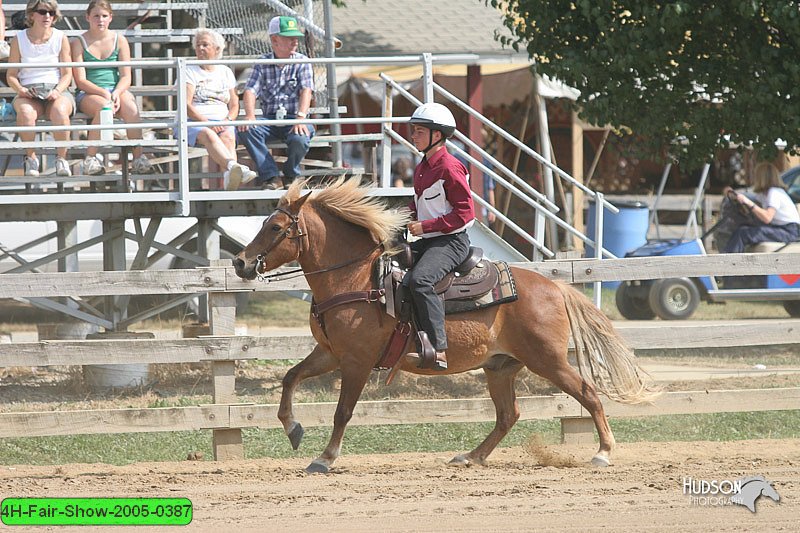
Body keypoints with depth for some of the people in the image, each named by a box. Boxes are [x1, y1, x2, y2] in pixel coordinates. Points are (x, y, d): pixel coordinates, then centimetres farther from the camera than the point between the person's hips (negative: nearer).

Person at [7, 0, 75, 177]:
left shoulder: (60, 38, 9)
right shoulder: (19, 40, 9)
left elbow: (67, 74, 7)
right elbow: (11, 75, 9)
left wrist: (58, 90, -13)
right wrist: (20, 89, -12)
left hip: (56, 91, 0)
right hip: (28, 92, 0)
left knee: (60, 111, -37)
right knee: (26, 113, -37)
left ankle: (61, 159, -20)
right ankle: (30, 159, -19)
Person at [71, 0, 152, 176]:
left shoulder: (119, 41, 10)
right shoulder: (79, 43, 2)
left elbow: (126, 77, 5)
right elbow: (81, 80, -5)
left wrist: (116, 93, -17)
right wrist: (104, 93, -19)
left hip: (116, 90, 2)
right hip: (88, 94, -2)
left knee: (131, 107, -32)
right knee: (103, 107, -37)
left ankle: (139, 158, -29)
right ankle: (90, 158, -30)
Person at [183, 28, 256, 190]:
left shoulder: (226, 72, 22)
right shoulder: (190, 71, 11)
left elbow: (234, 106, 19)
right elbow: (186, 105, -2)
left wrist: (227, 120, -5)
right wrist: (207, 122, -16)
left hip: (222, 121, 3)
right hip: (193, 121, -3)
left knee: (228, 136, -34)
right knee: (208, 135, -38)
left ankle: (230, 177, -61)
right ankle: (233, 165, -66)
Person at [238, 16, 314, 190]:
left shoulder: (301, 62, 6)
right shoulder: (262, 63, 11)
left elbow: (306, 91, -7)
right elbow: (250, 91, -1)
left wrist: (300, 118, -26)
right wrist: (250, 115, -23)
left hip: (294, 119, -2)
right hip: (269, 119, 2)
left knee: (299, 140, -35)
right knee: (246, 130, -29)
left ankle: (291, 175, -3)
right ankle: (271, 177, -26)